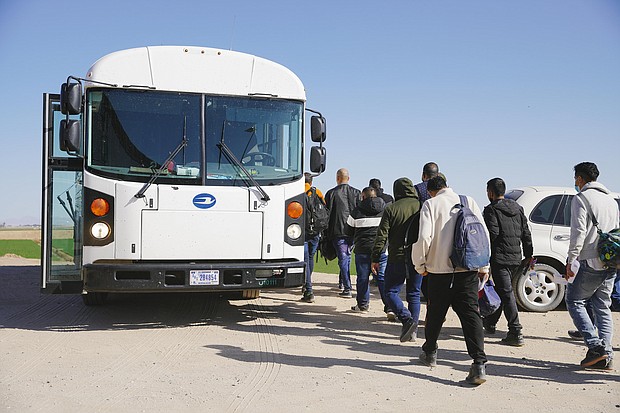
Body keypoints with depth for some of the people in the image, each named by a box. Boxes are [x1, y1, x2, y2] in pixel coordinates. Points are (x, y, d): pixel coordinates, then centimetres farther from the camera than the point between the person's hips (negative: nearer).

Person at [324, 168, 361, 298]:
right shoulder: (356, 193, 5)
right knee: (347, 256, 21)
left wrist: (327, 233, 8)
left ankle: (347, 288, -9)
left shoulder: (331, 193, -2)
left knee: (343, 259, -3)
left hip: (338, 231, -3)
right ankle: (342, 281, 30)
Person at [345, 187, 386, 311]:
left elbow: (349, 231, 6)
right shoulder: (385, 209, 3)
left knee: (363, 277, 6)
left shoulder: (357, 211, -2)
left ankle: (362, 304, 12)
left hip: (362, 249, -2)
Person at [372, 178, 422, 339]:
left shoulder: (391, 209, -5)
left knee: (390, 292, 7)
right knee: (414, 294, 12)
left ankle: (407, 319, -13)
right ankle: (413, 329, 10)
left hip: (397, 258, -3)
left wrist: (375, 259, 0)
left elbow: (382, 236, -6)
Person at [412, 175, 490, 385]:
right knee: (470, 314, -1)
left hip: (440, 268, -2)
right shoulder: (468, 201, 7)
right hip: (468, 269, 2)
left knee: (435, 313, 16)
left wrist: (420, 265, 1)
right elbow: (484, 234, 6)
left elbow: (424, 237, -13)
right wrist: (484, 266, 12)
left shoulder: (430, 204, -3)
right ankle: (479, 364, -12)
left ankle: (429, 352, 34)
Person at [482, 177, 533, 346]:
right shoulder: (518, 208, 15)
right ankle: (490, 322, 36)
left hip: (500, 258, -8)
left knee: (506, 293, -7)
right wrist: (529, 255, 18)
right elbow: (526, 233, 14)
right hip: (516, 258, 8)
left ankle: (516, 332, -12)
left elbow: (492, 234, -17)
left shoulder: (491, 210, -7)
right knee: (501, 290, 19)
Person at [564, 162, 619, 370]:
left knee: (574, 301, 4)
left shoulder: (581, 198, -5)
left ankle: (595, 346, -8)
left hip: (590, 263, -7)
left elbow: (578, 232, -14)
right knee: (602, 307, 11)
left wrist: (570, 261, -11)